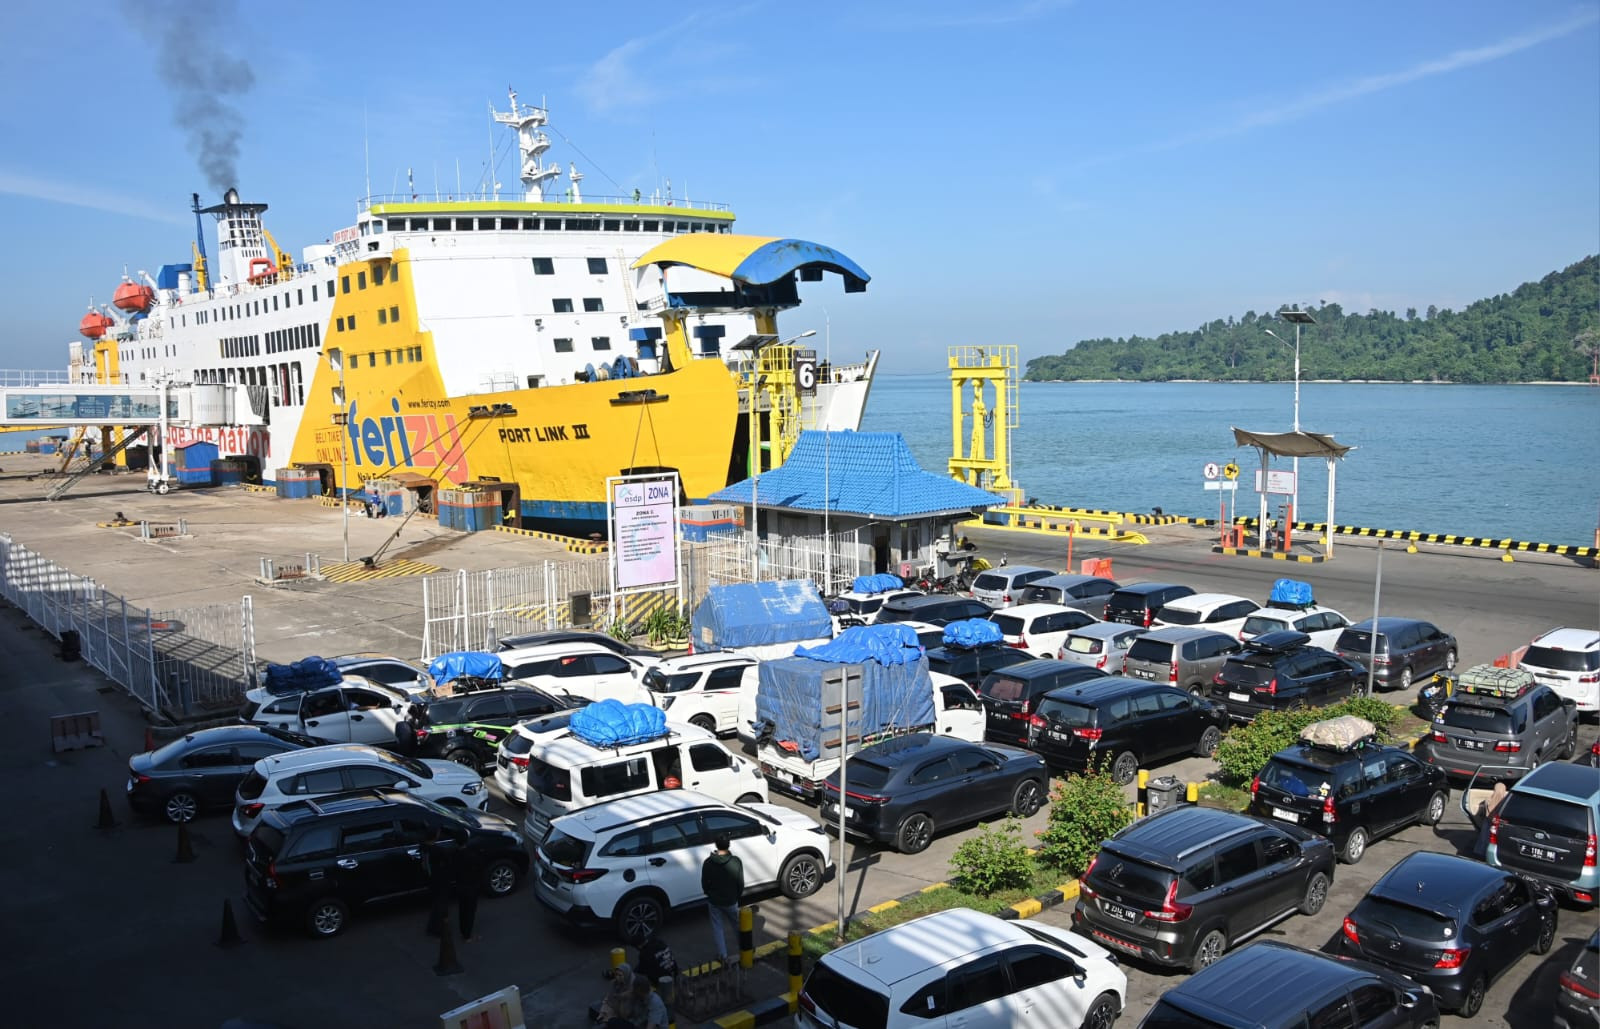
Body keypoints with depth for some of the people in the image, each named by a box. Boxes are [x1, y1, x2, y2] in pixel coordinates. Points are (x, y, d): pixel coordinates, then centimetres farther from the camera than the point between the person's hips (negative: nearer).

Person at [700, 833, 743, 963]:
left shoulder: (708, 863, -16)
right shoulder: (736, 862, -16)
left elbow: (704, 884, -7)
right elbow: (741, 883, -8)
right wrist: (737, 896, 10)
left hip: (714, 901, -1)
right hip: (731, 901, 1)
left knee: (717, 928, 13)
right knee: (737, 925, 22)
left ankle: (723, 956, 13)